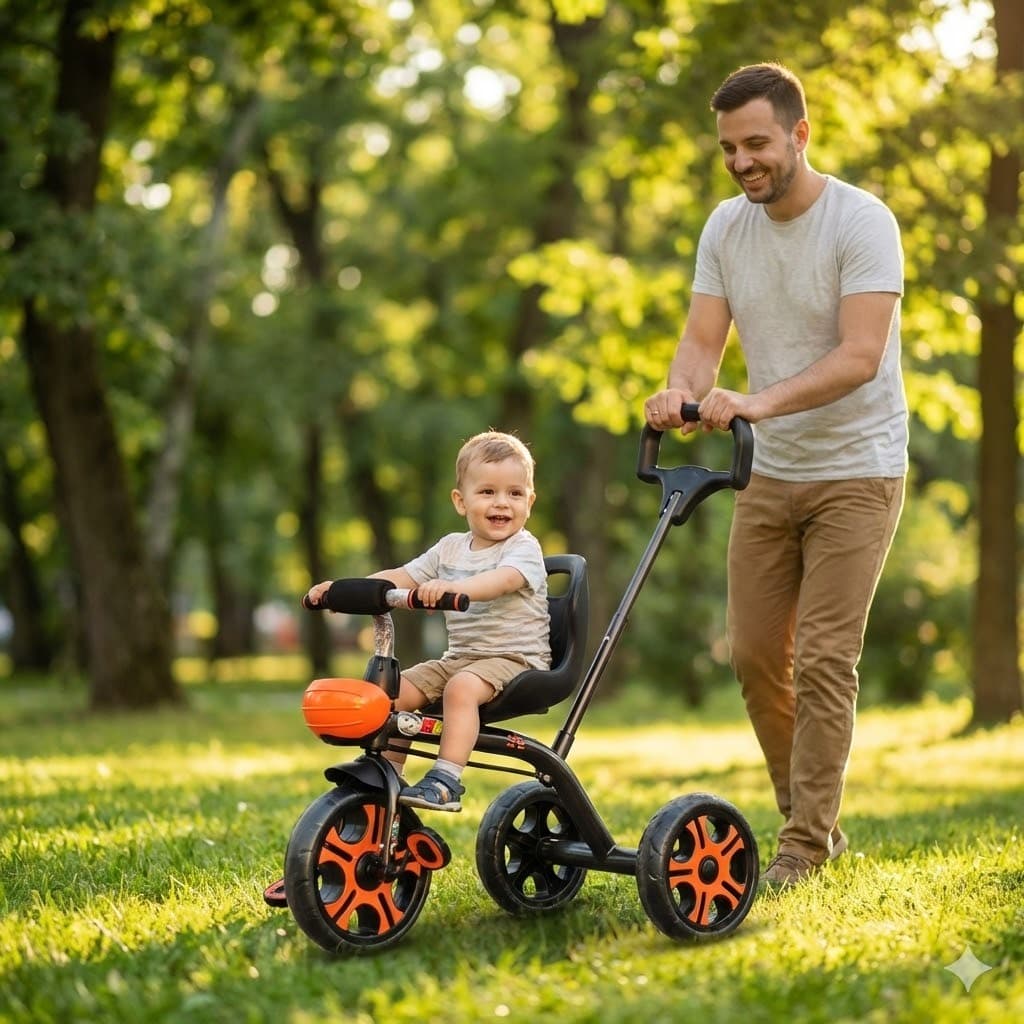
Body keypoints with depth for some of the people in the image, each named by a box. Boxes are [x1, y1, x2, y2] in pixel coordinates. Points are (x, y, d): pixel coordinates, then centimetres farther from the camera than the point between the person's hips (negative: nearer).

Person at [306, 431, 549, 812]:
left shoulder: (524, 548, -9)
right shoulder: (450, 548, 11)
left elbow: (504, 580, -31)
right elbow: (402, 577, 10)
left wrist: (453, 587, -50)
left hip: (514, 658, -7)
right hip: (459, 656, 7)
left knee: (462, 688, -34)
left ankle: (446, 782, -35)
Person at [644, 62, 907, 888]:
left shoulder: (861, 221, -16)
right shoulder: (726, 228, 3)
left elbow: (861, 355, -25)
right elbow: (703, 339, -1)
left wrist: (760, 402, -38)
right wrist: (681, 391, -25)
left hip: (856, 472, -6)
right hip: (770, 473, 6)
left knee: (823, 657, -9)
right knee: (755, 652, 6)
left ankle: (806, 843, -1)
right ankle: (812, 816, 22)